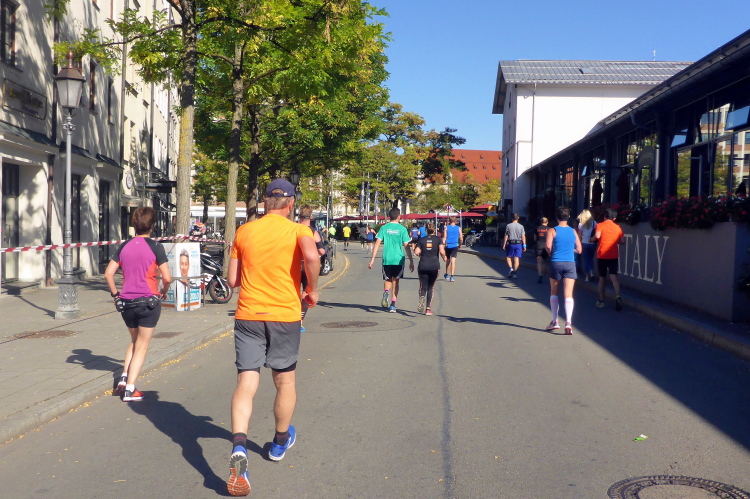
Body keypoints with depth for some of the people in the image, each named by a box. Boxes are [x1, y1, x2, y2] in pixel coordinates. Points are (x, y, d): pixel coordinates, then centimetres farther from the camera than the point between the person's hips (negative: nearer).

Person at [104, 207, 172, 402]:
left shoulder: (124, 246, 4)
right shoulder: (155, 247, -8)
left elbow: (108, 273, 2)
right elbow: (167, 277, -12)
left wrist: (115, 294, 11)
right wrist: (164, 291, 6)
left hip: (126, 303, 4)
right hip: (148, 301, -4)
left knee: (134, 341, 25)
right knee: (142, 347, 6)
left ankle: (123, 379, 14)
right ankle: (130, 389, 2)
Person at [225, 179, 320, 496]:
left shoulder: (244, 232, 6)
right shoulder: (298, 230, -4)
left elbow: (232, 280, 8)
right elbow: (312, 257, -26)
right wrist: (313, 290, -9)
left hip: (248, 315, 2)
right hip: (285, 315, -1)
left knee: (246, 383, -1)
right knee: (285, 381, 17)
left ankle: (239, 448, -23)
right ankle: (280, 442, 36)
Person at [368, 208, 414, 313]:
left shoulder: (384, 228, 1)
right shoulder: (402, 229, -2)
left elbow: (377, 244, -5)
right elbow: (406, 246, -3)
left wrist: (372, 259, -3)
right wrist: (411, 261, 3)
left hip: (387, 259, 1)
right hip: (399, 259, -1)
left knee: (388, 279, 18)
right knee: (395, 281, 9)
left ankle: (386, 293, -12)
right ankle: (393, 305, 3)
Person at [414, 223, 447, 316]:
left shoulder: (421, 239, 6)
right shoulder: (438, 239, 3)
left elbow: (416, 252, -5)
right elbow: (442, 252, -9)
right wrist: (445, 258, 10)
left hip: (423, 266, 0)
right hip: (435, 266, 0)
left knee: (423, 286, 9)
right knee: (430, 287, 11)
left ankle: (422, 299, -24)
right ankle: (428, 309, 7)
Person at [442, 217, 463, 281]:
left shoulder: (447, 227, 2)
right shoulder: (458, 228, 3)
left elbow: (444, 237, -7)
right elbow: (461, 239, 3)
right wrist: (460, 245, 19)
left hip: (448, 246, 1)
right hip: (455, 245, -1)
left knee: (448, 261, 16)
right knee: (453, 261, -5)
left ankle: (447, 275, 29)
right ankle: (452, 276, -14)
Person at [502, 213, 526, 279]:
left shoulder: (508, 226, -3)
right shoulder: (521, 226, 1)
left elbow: (506, 236, -3)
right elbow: (523, 236, -2)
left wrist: (504, 244, 3)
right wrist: (524, 245, 1)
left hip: (511, 243, -1)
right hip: (518, 244, 1)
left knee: (508, 257, 12)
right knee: (517, 258, 2)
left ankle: (511, 268, -9)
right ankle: (514, 273, 1)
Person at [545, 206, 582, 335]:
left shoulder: (552, 231, -1)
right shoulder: (573, 231, 8)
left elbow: (548, 247, -14)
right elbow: (579, 250, 8)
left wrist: (551, 253, 7)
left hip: (556, 263, -1)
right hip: (570, 264, 1)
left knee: (554, 292, 15)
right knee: (568, 294, -4)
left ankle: (555, 321, 15)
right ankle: (568, 322, -19)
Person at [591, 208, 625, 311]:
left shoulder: (600, 225, -1)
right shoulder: (617, 227, 8)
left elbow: (597, 236, -20)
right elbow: (622, 241, 8)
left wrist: (592, 239, 1)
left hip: (602, 255, -1)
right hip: (614, 255, 1)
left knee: (602, 277, 12)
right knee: (613, 276, -7)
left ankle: (601, 300, 19)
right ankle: (617, 296, -31)